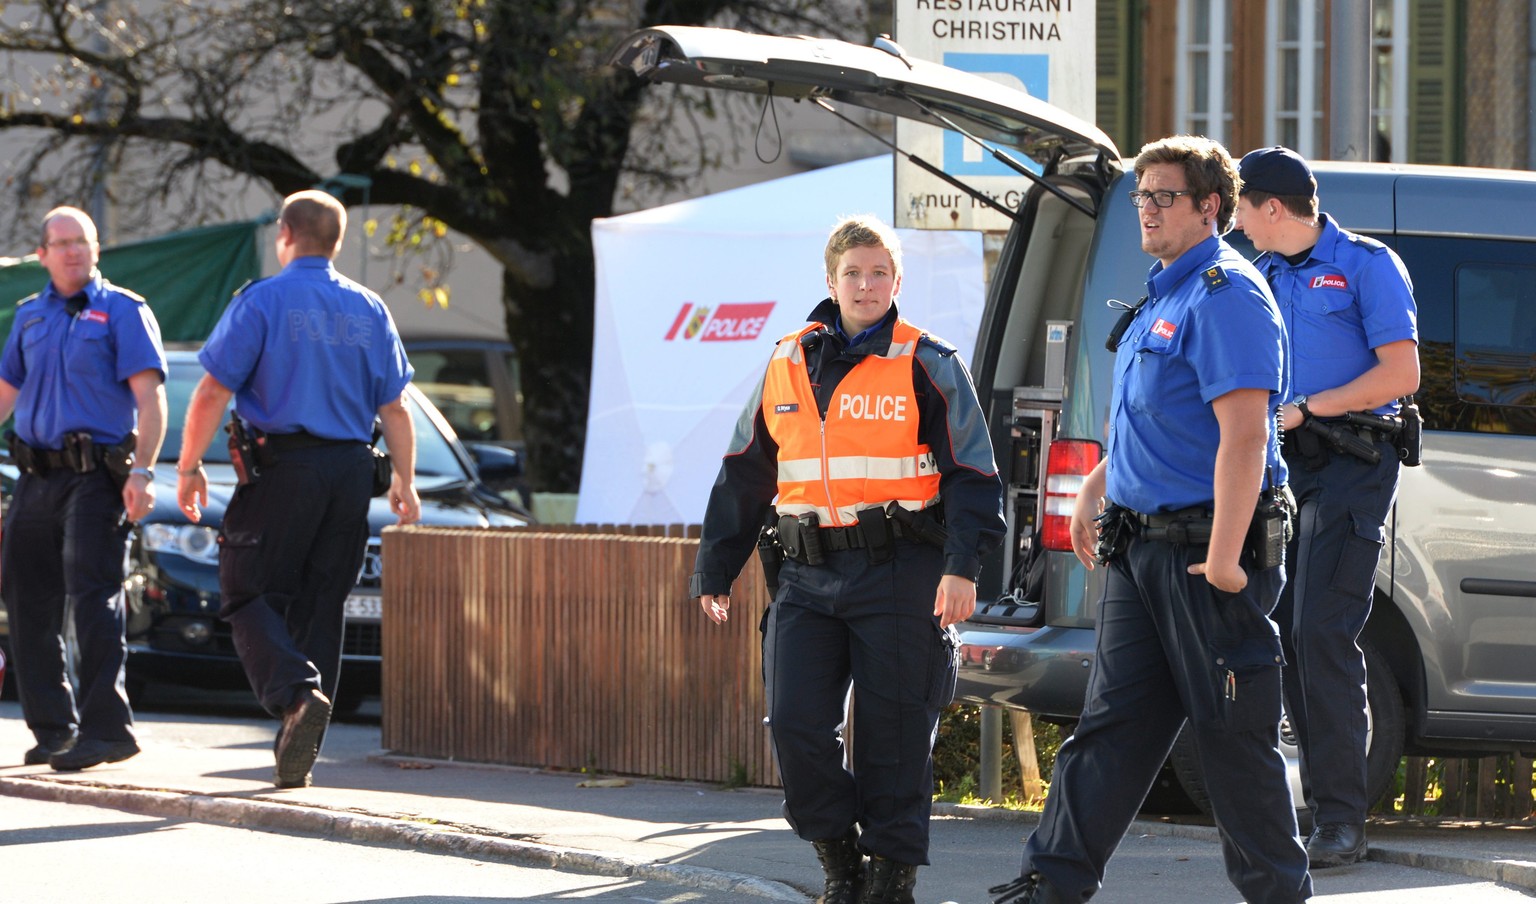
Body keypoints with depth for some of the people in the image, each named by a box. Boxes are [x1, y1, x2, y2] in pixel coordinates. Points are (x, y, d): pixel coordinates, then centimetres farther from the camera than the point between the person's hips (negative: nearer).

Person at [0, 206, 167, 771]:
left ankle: (106, 727, -14)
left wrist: (142, 472, -17)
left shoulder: (123, 312, 0)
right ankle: (53, 727, 15)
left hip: (96, 477, -6)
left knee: (93, 599, -13)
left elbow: (150, 398, -7)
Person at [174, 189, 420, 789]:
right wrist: (405, 481, 17)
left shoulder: (262, 302, -4)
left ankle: (295, 693, -25)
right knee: (321, 603, 9)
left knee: (249, 594, 1)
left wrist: (188, 467, -1)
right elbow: (394, 407, 10)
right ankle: (298, 754, 8)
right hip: (350, 470, 5)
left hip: (279, 469, -5)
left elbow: (214, 391, -8)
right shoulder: (368, 311, 10)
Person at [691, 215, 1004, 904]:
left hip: (899, 573, -4)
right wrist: (715, 572, 19)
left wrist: (961, 567, -13)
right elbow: (744, 477, 20)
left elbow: (972, 476, -2)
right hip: (809, 577, 4)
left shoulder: (926, 367, 1)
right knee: (795, 725, -6)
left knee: (891, 733, -1)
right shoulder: (787, 367, 13)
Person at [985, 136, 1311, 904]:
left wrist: (1222, 561, -27)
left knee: (1232, 736, -2)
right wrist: (1097, 486, 28)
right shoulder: (1165, 293, 16)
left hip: (1206, 549, -9)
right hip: (1143, 544, 9)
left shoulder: (1225, 297, -16)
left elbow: (1243, 436, -23)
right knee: (1111, 722, 8)